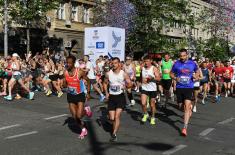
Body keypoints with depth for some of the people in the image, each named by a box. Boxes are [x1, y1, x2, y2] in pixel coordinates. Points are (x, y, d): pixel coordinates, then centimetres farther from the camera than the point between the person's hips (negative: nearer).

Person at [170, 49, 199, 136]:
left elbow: (197, 71, 19)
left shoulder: (192, 63, -1)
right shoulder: (176, 64, -1)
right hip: (179, 87, 2)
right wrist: (175, 78, -11)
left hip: (189, 87, -2)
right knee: (181, 106, 14)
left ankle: (185, 128, -14)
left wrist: (196, 76, -3)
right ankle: (190, 108, 51)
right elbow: (171, 74, 10)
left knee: (187, 107, -15)